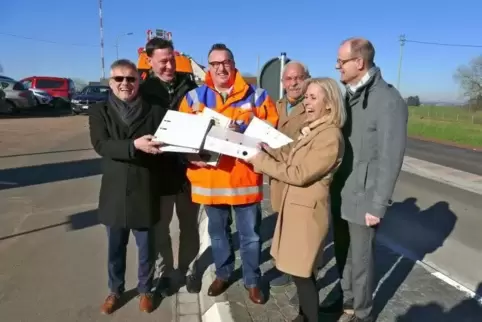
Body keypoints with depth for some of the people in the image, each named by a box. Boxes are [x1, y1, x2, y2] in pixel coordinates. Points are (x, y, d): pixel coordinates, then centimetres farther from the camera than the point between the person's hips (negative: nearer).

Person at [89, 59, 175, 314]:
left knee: (146, 247, 14)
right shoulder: (99, 111, 0)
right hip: (114, 190, 1)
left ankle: (145, 290, 37)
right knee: (115, 247, 18)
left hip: (145, 190, -1)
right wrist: (135, 145, -29)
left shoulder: (155, 111, -1)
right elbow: (101, 145, -15)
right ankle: (115, 290, 40)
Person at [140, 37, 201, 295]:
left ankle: (188, 270, 33)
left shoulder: (189, 84, 2)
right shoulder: (144, 90, -4)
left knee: (189, 224, 15)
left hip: (189, 167, 2)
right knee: (160, 227, 13)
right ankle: (164, 274, 31)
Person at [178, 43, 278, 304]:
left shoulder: (256, 96, 1)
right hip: (210, 179, 2)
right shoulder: (194, 97, 5)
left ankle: (252, 280, 33)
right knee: (217, 232, 19)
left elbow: (272, 131, 0)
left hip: (244, 178, -1)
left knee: (250, 235, 11)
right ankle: (222, 274, 42)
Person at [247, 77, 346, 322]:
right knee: (300, 269, 20)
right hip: (295, 205, 9)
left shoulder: (330, 137, -21)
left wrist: (260, 161, -20)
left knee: (300, 271, 5)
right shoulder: (311, 129, 10)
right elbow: (289, 156, 9)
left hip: (307, 210, -9)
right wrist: (263, 147, -4)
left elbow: (299, 174, -23)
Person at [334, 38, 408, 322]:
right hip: (341, 193, 7)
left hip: (363, 198, -7)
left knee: (360, 258, 9)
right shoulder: (349, 96, 8)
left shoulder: (388, 100, -16)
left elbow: (391, 159, -17)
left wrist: (378, 206, -15)